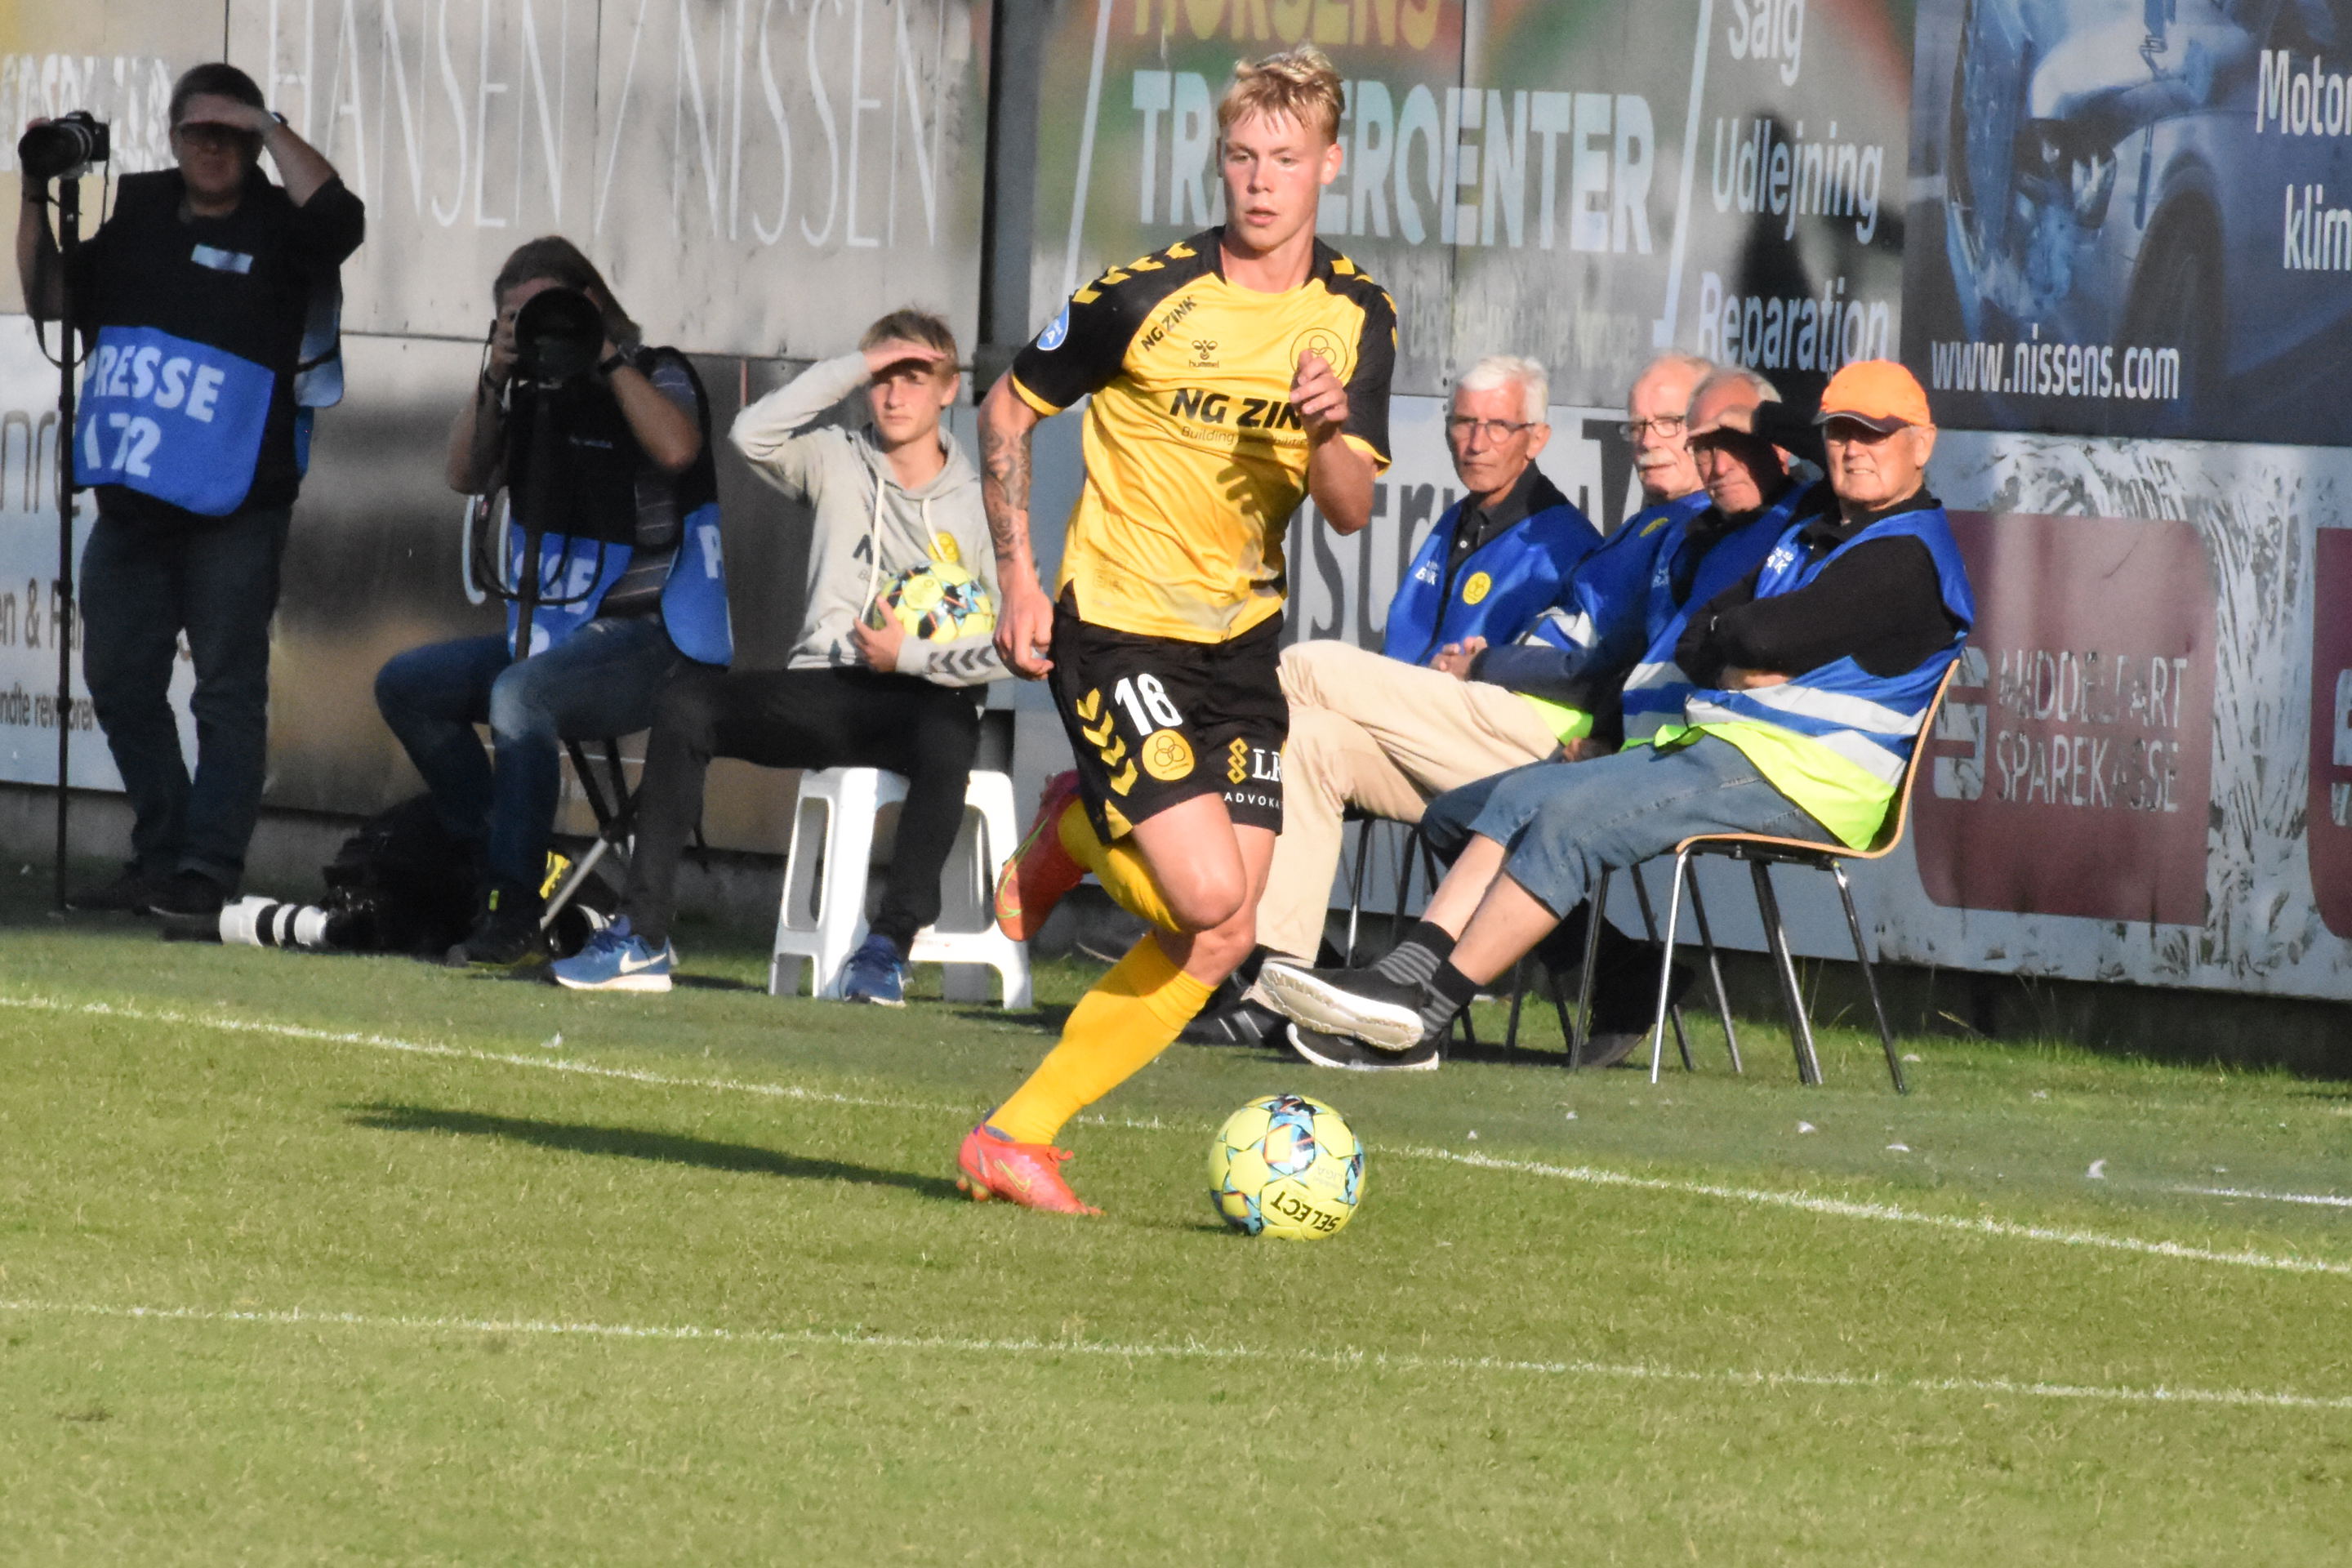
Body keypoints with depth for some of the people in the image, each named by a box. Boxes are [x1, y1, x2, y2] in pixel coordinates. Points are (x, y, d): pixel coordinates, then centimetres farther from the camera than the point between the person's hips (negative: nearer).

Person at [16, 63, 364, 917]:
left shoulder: (277, 223, -3)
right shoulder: (132, 210, 11)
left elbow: (338, 217, -25)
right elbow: (49, 297, 16)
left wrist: (269, 128, -18)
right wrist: (37, 199, 5)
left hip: (234, 510, -6)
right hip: (130, 502, 6)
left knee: (228, 690, -3)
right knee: (121, 685, 10)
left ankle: (208, 867, -2)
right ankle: (158, 859, 19)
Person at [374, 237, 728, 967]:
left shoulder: (656, 377, -5)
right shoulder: (537, 393, 13)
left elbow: (677, 448, -26)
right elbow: (467, 475, 4)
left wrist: (606, 357, -18)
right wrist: (493, 379, -9)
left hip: (650, 639, -8)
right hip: (553, 632, 8)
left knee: (520, 691, -34)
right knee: (405, 685, 0)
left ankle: (514, 919, -36)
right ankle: (495, 865, -2)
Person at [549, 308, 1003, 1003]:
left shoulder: (979, 505, 5)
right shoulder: (838, 461, 11)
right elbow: (754, 433, -10)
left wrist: (911, 655, -12)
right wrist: (856, 367, -8)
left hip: (921, 696, -3)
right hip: (824, 691, 3)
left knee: (947, 736, -39)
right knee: (688, 702, -21)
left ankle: (889, 946, -35)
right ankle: (642, 939, -26)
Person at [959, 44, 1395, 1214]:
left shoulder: (1355, 318, 1)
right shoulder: (1147, 294, -12)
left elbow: (1351, 512, -1)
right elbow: (1009, 410, 0)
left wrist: (1330, 427, -23)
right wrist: (1017, 575, -7)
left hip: (1240, 640, 6)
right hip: (1117, 626, -6)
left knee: (1219, 942, -1)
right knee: (1206, 895, -19)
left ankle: (1016, 1138, 9)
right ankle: (1074, 834, 15)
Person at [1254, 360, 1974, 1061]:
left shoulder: (1907, 555, -8)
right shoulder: (1809, 537, 24)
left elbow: (1764, 637, -18)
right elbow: (1693, 644, 15)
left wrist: (1725, 633, 3)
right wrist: (1746, 665, -5)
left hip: (1799, 782, -10)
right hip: (1709, 742, 10)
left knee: (1573, 815, -23)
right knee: (1519, 796, -3)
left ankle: (1429, 1006, -24)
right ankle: (1409, 976, -15)